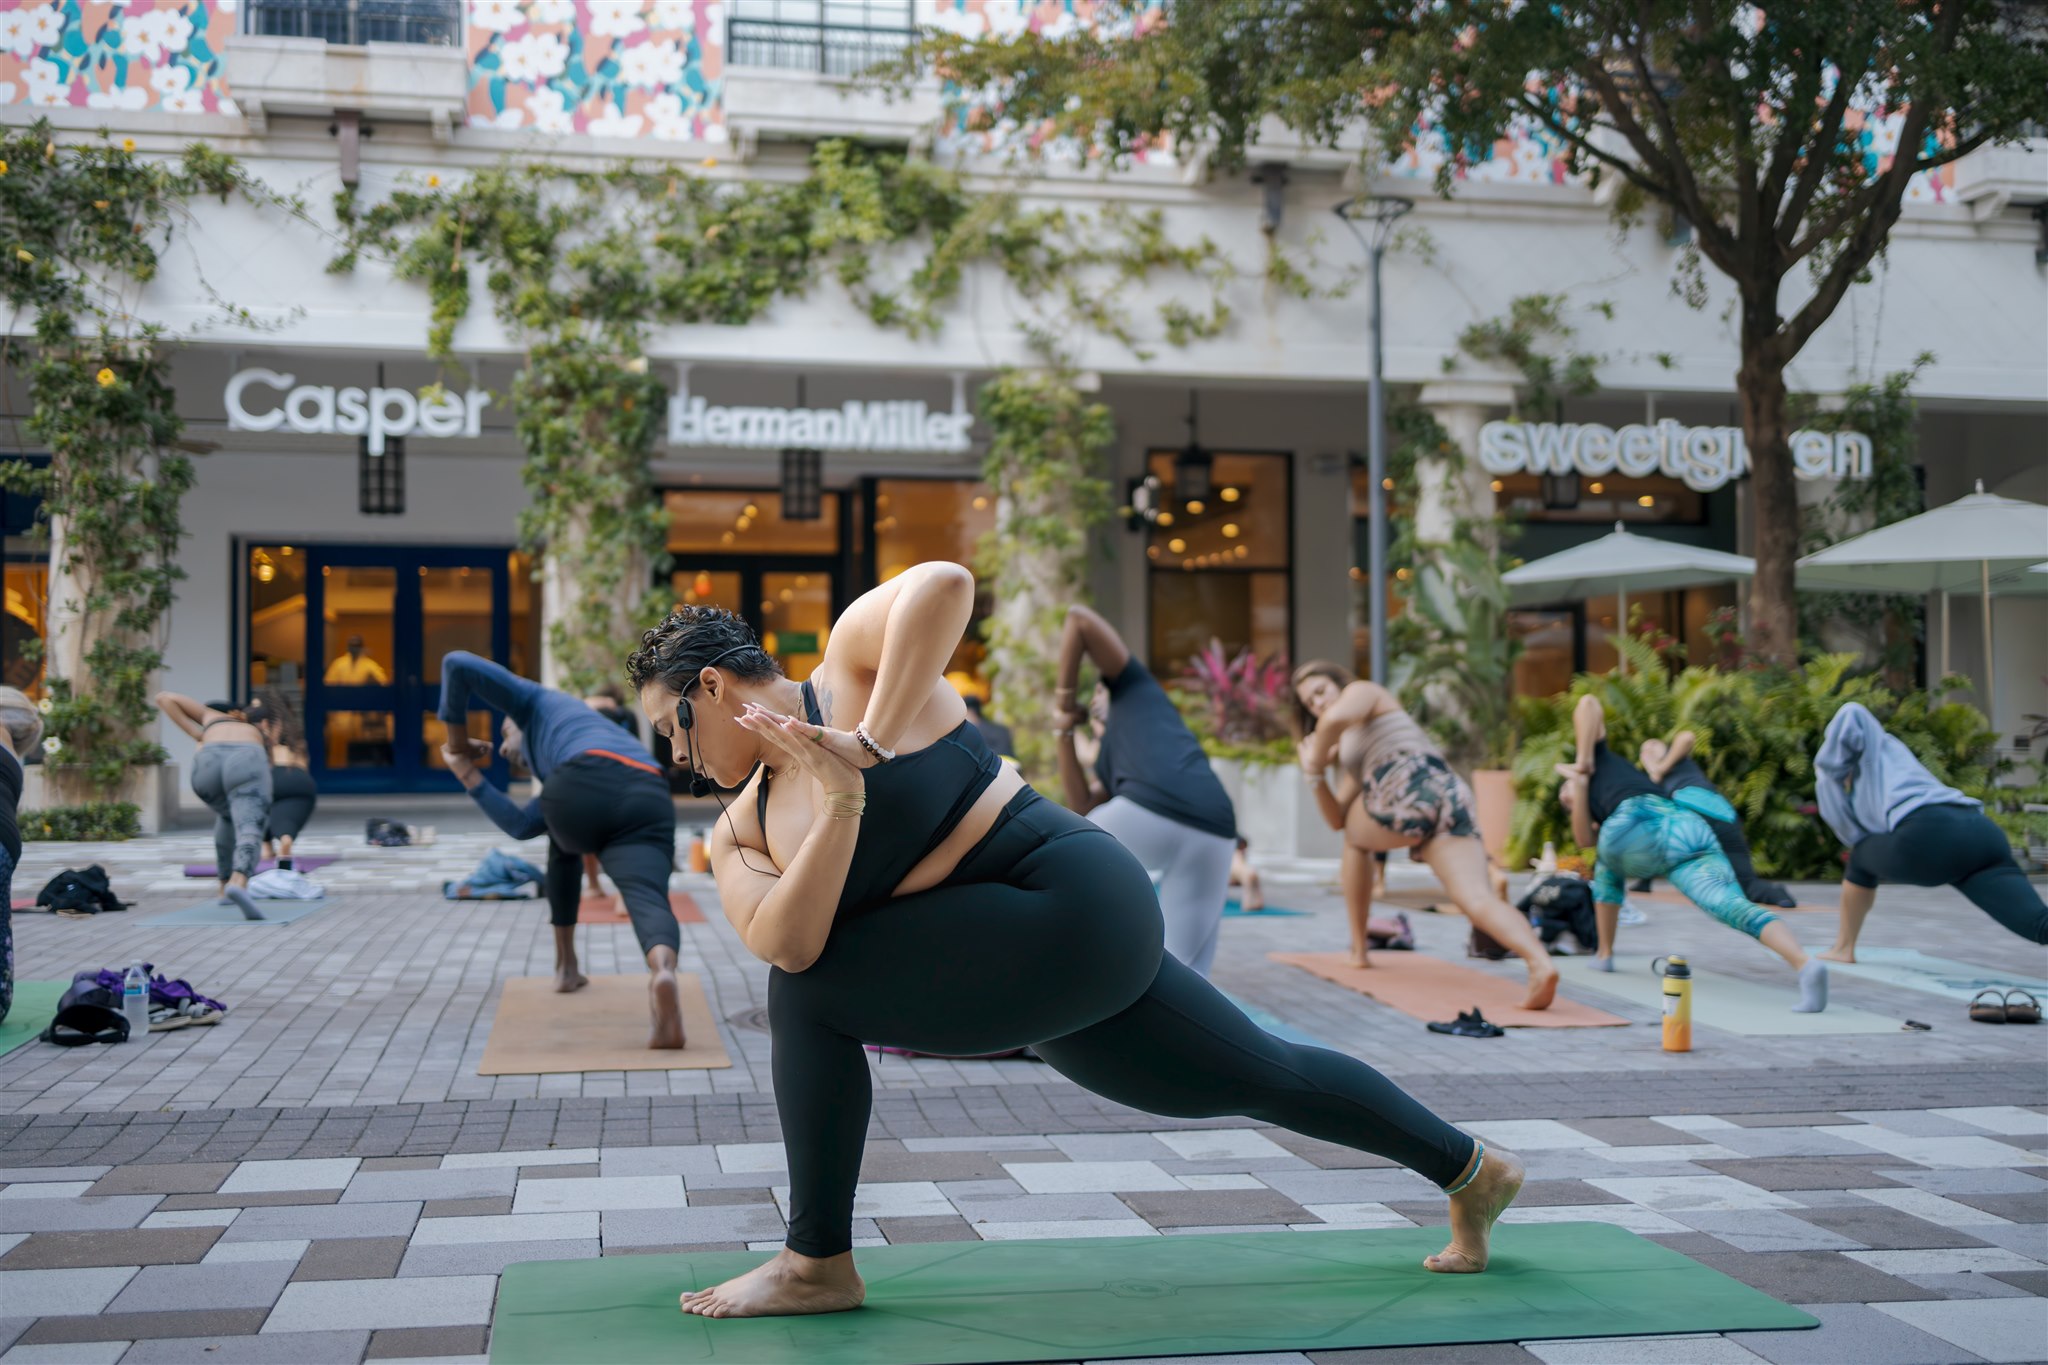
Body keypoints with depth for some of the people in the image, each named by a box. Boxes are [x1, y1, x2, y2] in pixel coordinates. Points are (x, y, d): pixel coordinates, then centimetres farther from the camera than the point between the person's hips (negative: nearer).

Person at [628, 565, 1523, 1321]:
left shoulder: (854, 665, -10)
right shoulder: (738, 835, 10)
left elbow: (945, 585, -32)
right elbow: (784, 943, -12)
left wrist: (872, 741, -29)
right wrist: (840, 805, -25)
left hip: (1071, 905, -10)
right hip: (1068, 968, 10)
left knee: (808, 996, -14)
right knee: (1268, 1077, 23)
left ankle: (818, 1266, -2)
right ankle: (1470, 1169, 41)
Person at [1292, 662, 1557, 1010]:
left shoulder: (1363, 691, 17)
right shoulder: (1350, 747, 39)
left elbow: (1335, 718, -10)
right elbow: (1337, 819, 30)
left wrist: (1317, 759, 5)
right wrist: (1316, 776, 19)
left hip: (1413, 791, -7)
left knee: (1356, 837, 25)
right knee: (1479, 899, -16)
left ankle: (1360, 948, 22)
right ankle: (1540, 961, -43)